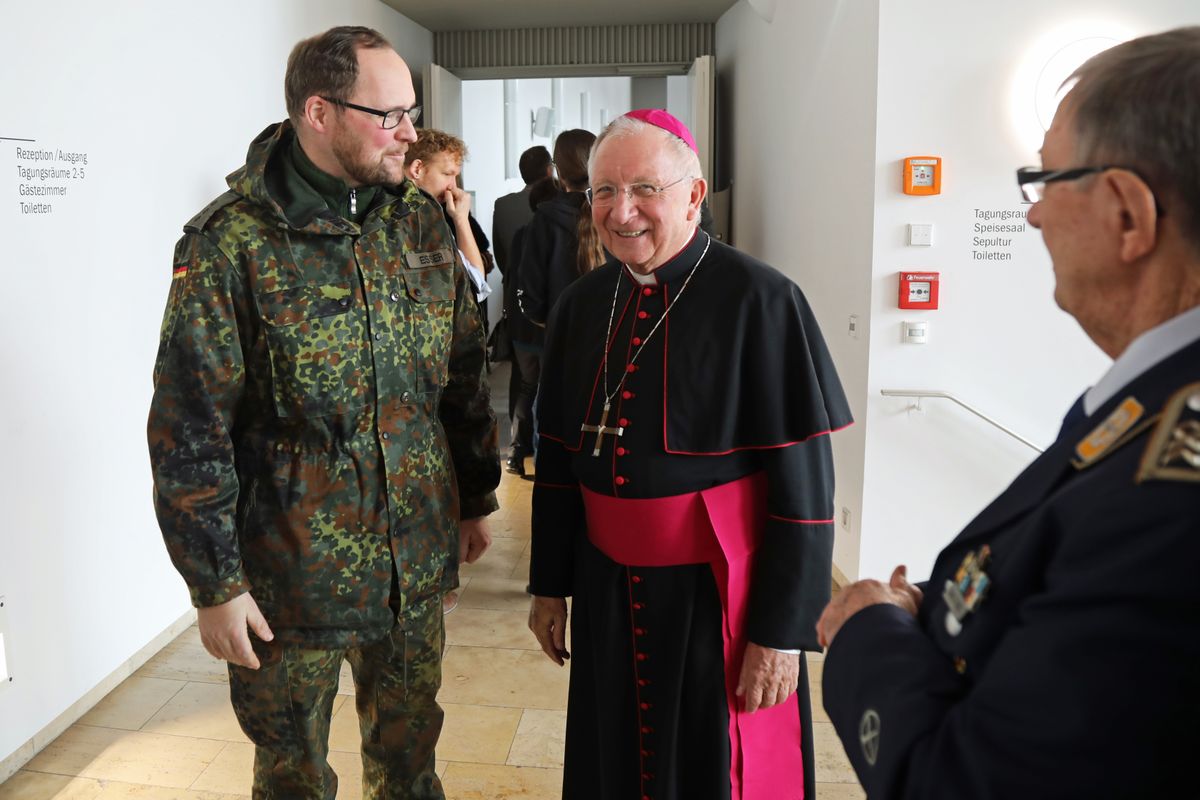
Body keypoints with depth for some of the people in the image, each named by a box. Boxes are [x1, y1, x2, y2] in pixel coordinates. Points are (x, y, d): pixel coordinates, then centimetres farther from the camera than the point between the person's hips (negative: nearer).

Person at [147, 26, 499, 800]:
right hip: (292, 574, -4)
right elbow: (189, 430, -12)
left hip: (417, 562, 4)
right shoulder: (232, 242, -14)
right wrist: (215, 584, -10)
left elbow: (464, 373, 8)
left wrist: (477, 498, 11)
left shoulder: (423, 222, 1)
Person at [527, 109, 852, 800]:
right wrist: (550, 585, 12)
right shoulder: (581, 307, 2)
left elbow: (803, 483, -14)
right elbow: (557, 457, 10)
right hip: (607, 591, 5)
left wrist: (782, 631, -13)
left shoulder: (760, 302, -15)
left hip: (716, 596, -4)